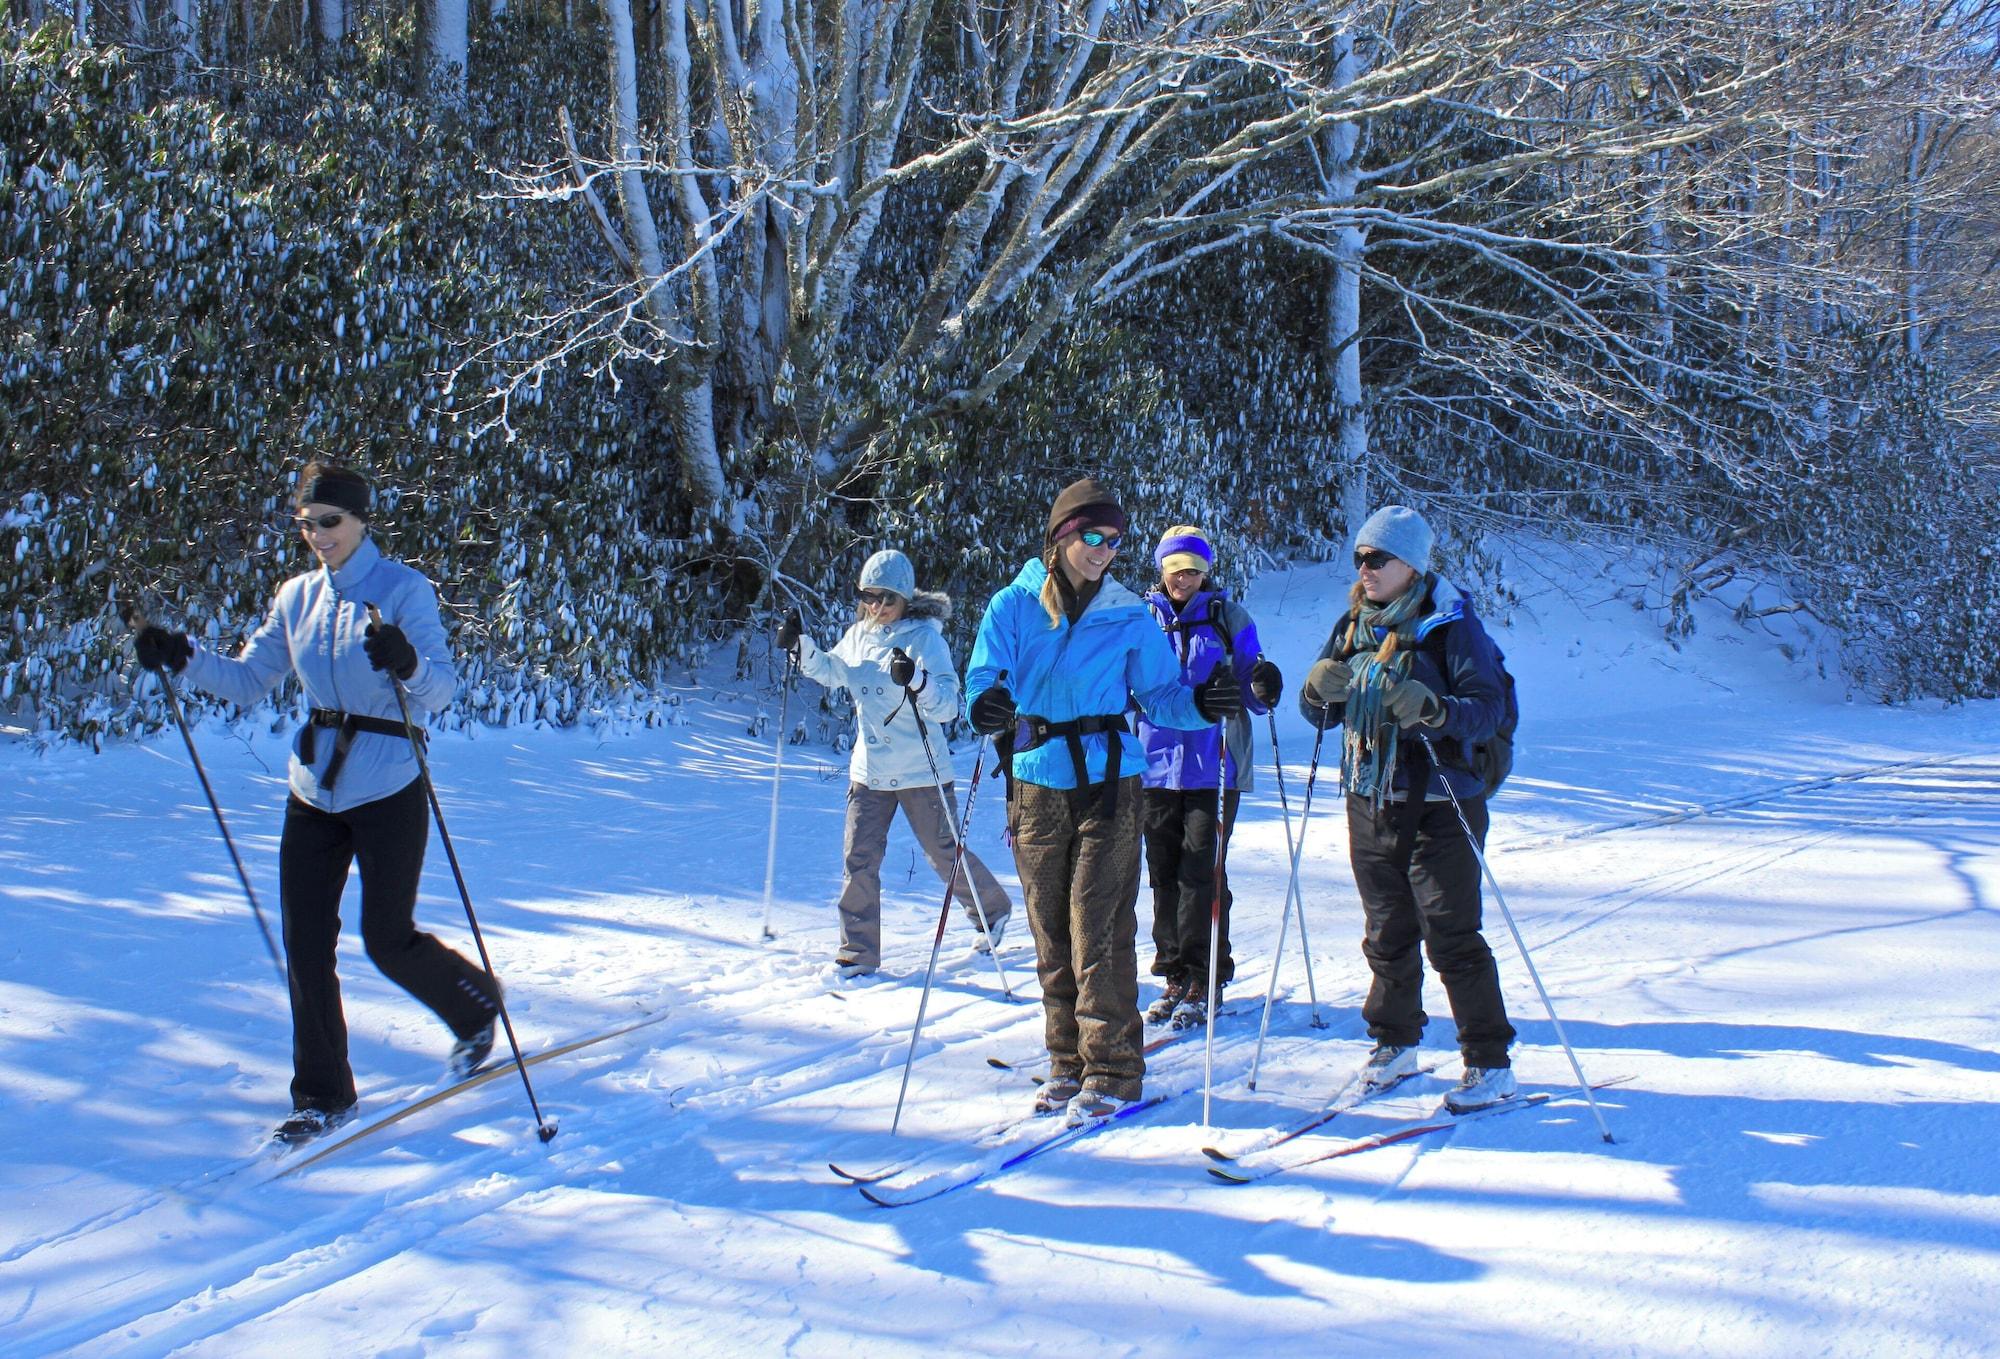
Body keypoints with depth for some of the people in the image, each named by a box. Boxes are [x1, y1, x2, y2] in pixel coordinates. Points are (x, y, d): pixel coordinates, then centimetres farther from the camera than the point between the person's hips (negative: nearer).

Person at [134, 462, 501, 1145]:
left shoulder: (404, 589, -10)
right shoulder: (297, 597, 7)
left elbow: (441, 687, -20)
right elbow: (248, 679, 11)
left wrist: (408, 664, -42)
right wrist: (184, 658, -6)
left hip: (386, 791, -5)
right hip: (314, 790, 5)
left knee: (388, 940, 2)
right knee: (305, 941, 2)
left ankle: (478, 1002, 31)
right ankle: (321, 1095, 13)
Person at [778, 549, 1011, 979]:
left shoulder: (925, 637, -14)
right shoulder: (859, 636, 3)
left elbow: (948, 705, -22)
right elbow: (830, 671, 22)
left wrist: (916, 680, -40)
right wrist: (800, 645, 5)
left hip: (920, 772, -5)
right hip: (869, 770, 5)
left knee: (944, 854, 7)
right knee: (859, 860, 0)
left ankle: (992, 910, 34)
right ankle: (858, 953, 9)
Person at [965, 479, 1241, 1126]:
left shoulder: (1129, 618, 3)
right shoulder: (1013, 606, 2)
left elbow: (1158, 694, 4)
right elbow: (985, 673, -7)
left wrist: (1201, 704, -16)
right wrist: (988, 702, -30)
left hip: (1108, 782, -2)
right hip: (1036, 785, 2)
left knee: (1100, 929, -8)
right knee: (1051, 932, 8)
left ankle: (1112, 1069, -1)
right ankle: (1069, 1060, 20)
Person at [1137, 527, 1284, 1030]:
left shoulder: (1229, 618, 5)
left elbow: (1250, 696, 5)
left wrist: (1262, 689, -17)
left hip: (1213, 766, -3)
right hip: (1156, 765, 3)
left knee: (1201, 872, -8)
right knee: (1164, 873, 7)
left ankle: (1204, 981, -2)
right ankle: (1175, 974, 17)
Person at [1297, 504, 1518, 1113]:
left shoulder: (1451, 624, -9)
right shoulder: (1353, 625, 9)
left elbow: (1489, 707, -15)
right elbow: (1321, 713, 12)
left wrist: (1434, 710, -33)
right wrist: (1319, 691, -11)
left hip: (1438, 807, -6)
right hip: (1370, 807, 6)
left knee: (1452, 941, -5)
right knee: (1387, 936, 15)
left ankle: (1490, 1065, 3)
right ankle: (1395, 1044, 31)